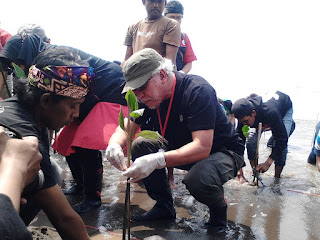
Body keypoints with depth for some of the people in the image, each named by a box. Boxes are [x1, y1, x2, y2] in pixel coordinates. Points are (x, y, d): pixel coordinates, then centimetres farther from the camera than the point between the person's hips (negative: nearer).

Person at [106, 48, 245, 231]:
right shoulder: (150, 95, -7)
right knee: (140, 146, -12)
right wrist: (115, 144, -27)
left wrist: (158, 160, -49)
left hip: (224, 152, -6)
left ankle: (219, 208, 0)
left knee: (197, 179, -37)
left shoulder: (197, 90, -29)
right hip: (184, 148, 7)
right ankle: (164, 207, 5)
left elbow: (202, 147, -37)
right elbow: (126, 127, -3)